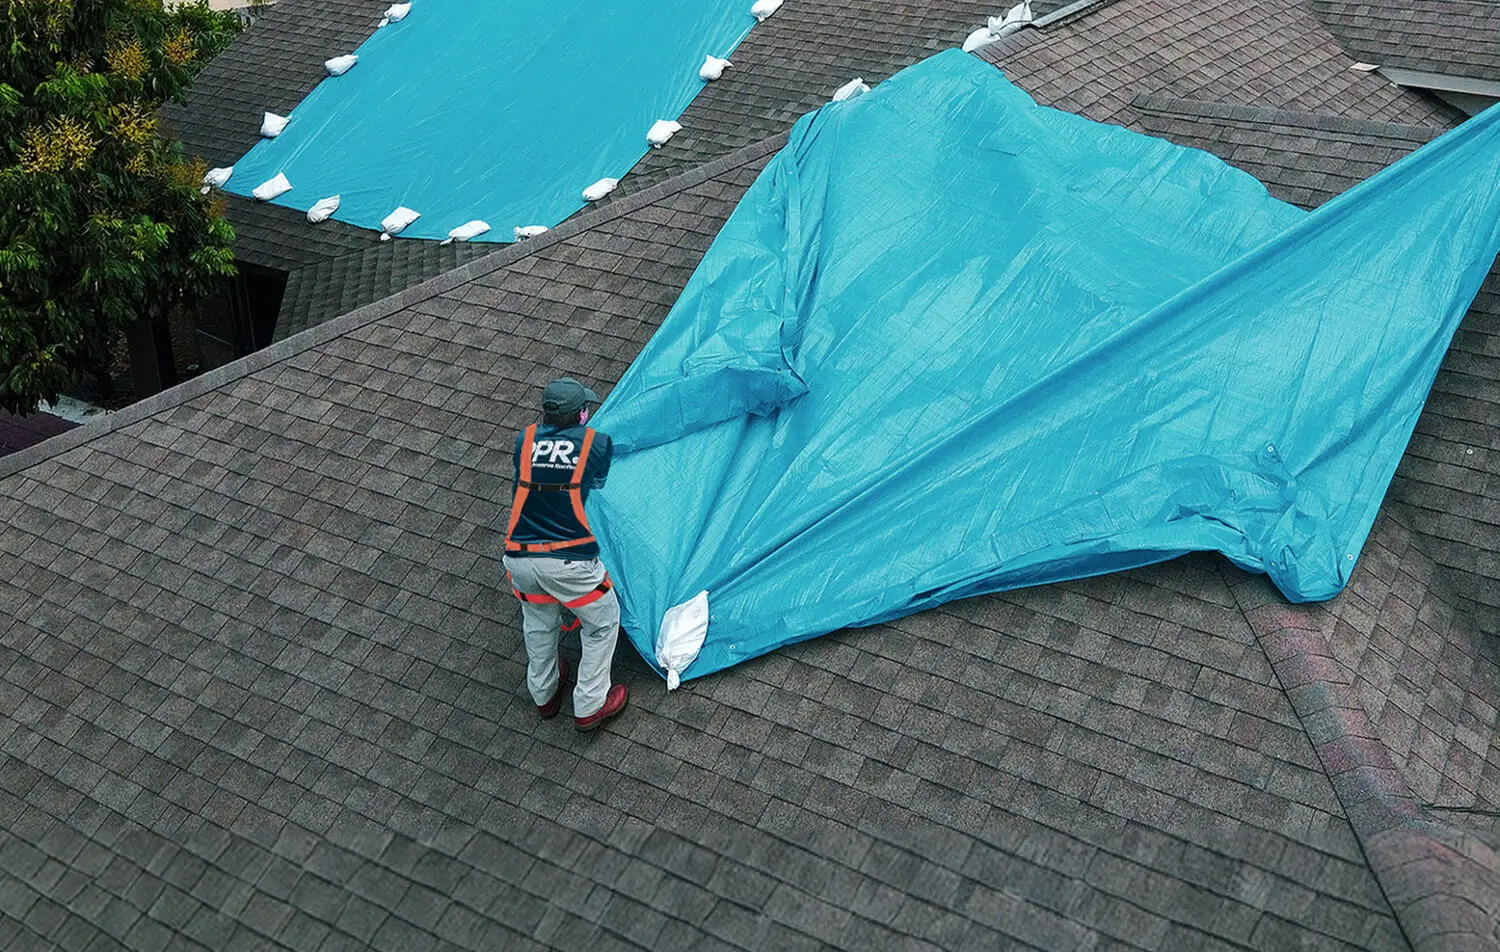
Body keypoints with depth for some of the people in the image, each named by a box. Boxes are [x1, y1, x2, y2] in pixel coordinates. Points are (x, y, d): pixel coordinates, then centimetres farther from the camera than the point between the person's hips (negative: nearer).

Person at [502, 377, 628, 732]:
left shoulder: (525, 440, 4)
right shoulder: (598, 443, -5)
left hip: (520, 557, 4)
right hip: (569, 560, -4)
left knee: (538, 622, 30)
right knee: (603, 622, 20)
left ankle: (544, 696, 47)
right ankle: (589, 706, 26)